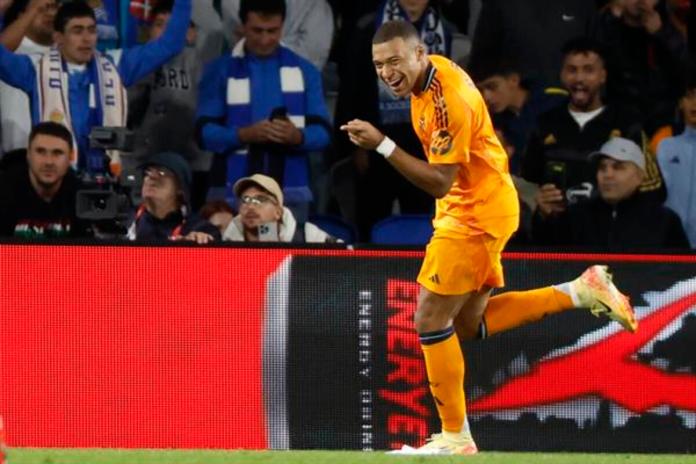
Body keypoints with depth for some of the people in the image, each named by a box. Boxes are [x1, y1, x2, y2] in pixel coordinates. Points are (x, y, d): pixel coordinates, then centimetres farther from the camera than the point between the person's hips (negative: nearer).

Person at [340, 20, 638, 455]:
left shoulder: (450, 101, -27)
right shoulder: (432, 71, 1)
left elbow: (440, 182, -30)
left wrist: (382, 145, -34)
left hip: (476, 216, -10)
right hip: (470, 209, 10)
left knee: (432, 321, -7)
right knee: (469, 323, 15)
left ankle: (455, 438, 2)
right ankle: (580, 292, 18)